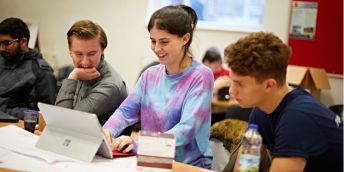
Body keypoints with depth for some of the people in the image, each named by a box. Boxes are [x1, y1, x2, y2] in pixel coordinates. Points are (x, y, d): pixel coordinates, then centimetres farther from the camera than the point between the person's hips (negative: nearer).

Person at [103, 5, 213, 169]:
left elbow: (186, 129, -19)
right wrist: (107, 131, -16)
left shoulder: (200, 76, -9)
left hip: (190, 165, -4)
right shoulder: (150, 75, 9)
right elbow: (126, 111, 6)